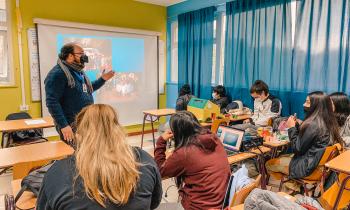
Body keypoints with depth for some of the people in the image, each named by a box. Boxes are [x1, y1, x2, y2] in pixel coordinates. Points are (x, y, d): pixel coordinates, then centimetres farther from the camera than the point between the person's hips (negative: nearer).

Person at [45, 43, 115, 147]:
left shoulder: (78, 71, 12)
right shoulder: (57, 73, -17)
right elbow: (52, 102, -22)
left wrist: (102, 79, 14)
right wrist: (63, 125, -26)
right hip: (71, 126, -9)